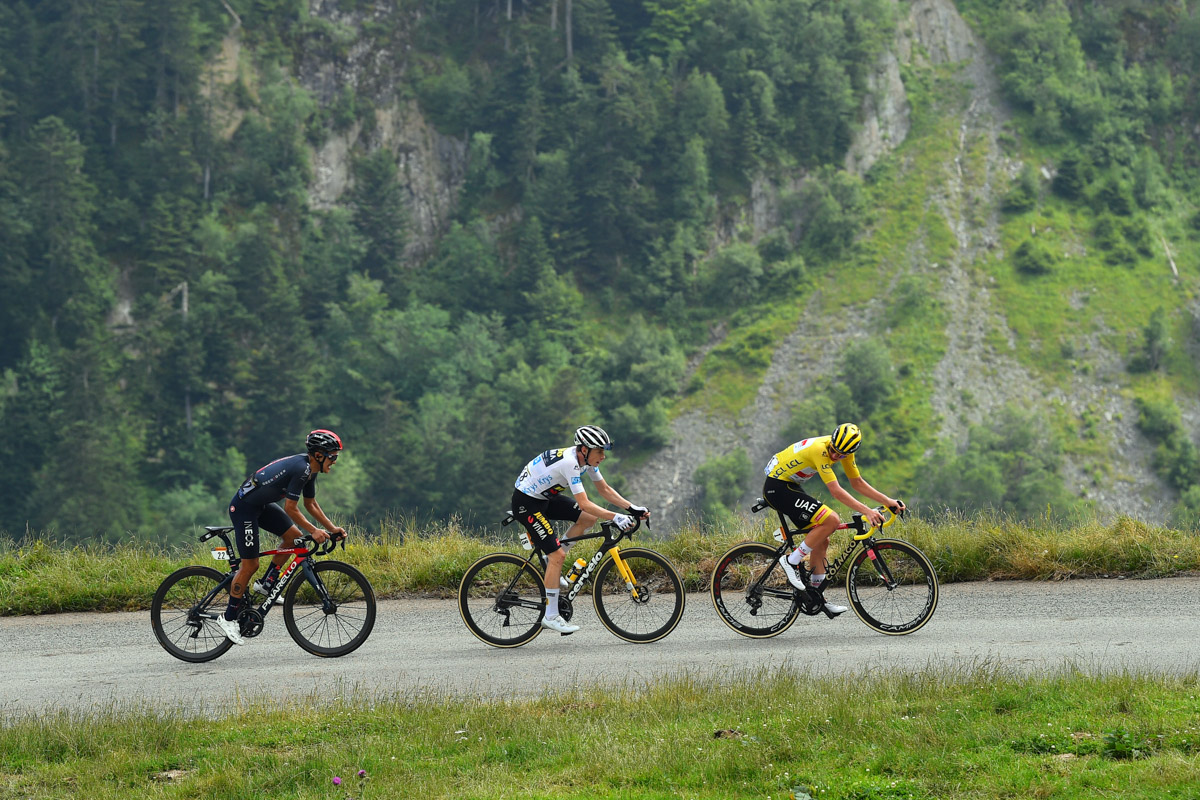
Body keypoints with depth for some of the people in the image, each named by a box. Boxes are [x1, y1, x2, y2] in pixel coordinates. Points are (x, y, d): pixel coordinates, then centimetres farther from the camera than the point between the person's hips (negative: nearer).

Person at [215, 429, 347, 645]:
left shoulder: (310, 468, 5)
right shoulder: (300, 469, -25)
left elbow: (311, 504, 16)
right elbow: (291, 509, -22)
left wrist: (331, 528, 10)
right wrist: (314, 531, -15)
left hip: (262, 505, 10)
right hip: (244, 507, -10)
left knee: (295, 537, 3)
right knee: (250, 564, -6)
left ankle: (266, 584, 14)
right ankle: (229, 618, 3)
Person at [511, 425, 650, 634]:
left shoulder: (586, 459, -3)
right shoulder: (569, 463, -30)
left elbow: (604, 490, 6)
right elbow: (584, 504, -33)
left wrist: (632, 508, -4)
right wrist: (616, 517, -35)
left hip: (545, 497, 9)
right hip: (526, 502, -9)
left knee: (588, 519, 0)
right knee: (557, 555, -13)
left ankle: (550, 561, 11)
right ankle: (550, 617, -6)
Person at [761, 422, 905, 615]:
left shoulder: (844, 451, -2)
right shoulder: (820, 449, -29)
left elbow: (858, 483, 8)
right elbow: (836, 491, -32)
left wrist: (889, 502, 0)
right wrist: (867, 511, -36)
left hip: (790, 486, 9)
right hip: (777, 488, -9)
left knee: (821, 541, 8)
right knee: (831, 520, -21)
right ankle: (791, 561, -11)